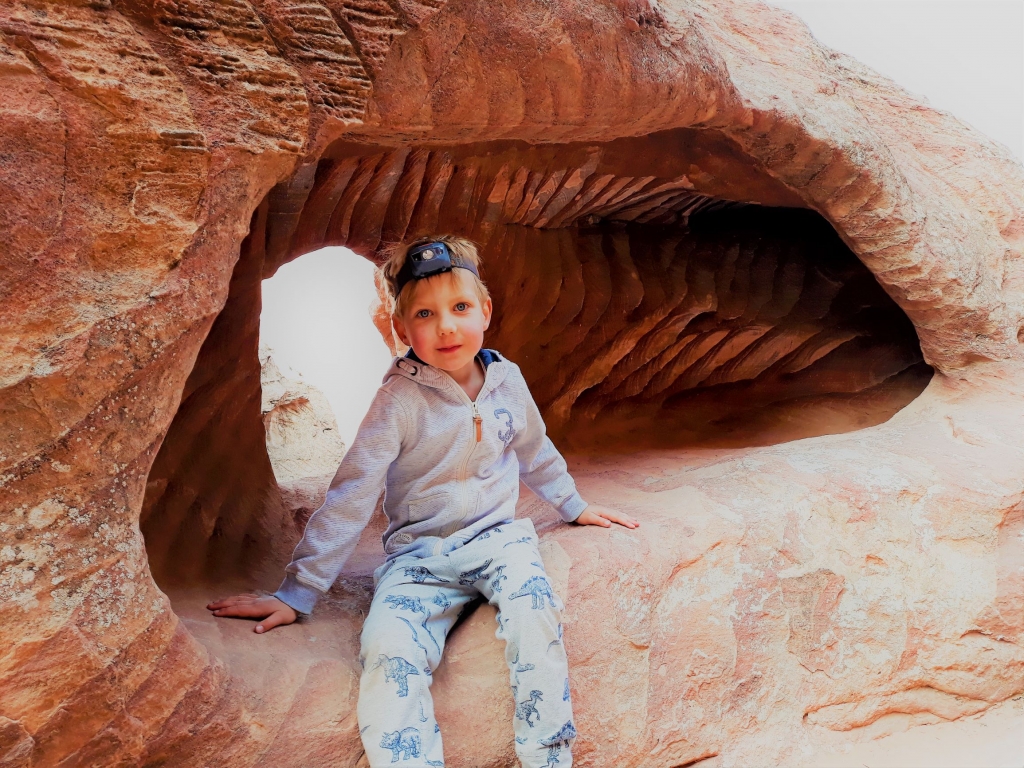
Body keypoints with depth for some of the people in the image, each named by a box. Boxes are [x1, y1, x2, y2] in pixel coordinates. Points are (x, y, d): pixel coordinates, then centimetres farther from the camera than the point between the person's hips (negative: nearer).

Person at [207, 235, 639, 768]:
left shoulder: (507, 380, 2)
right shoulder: (400, 398, -11)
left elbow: (535, 452, 22)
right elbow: (350, 494, -11)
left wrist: (574, 506, 32)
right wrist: (297, 593, -11)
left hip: (496, 537, 3)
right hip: (417, 554, -2)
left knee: (535, 612, -28)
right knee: (387, 652, -30)